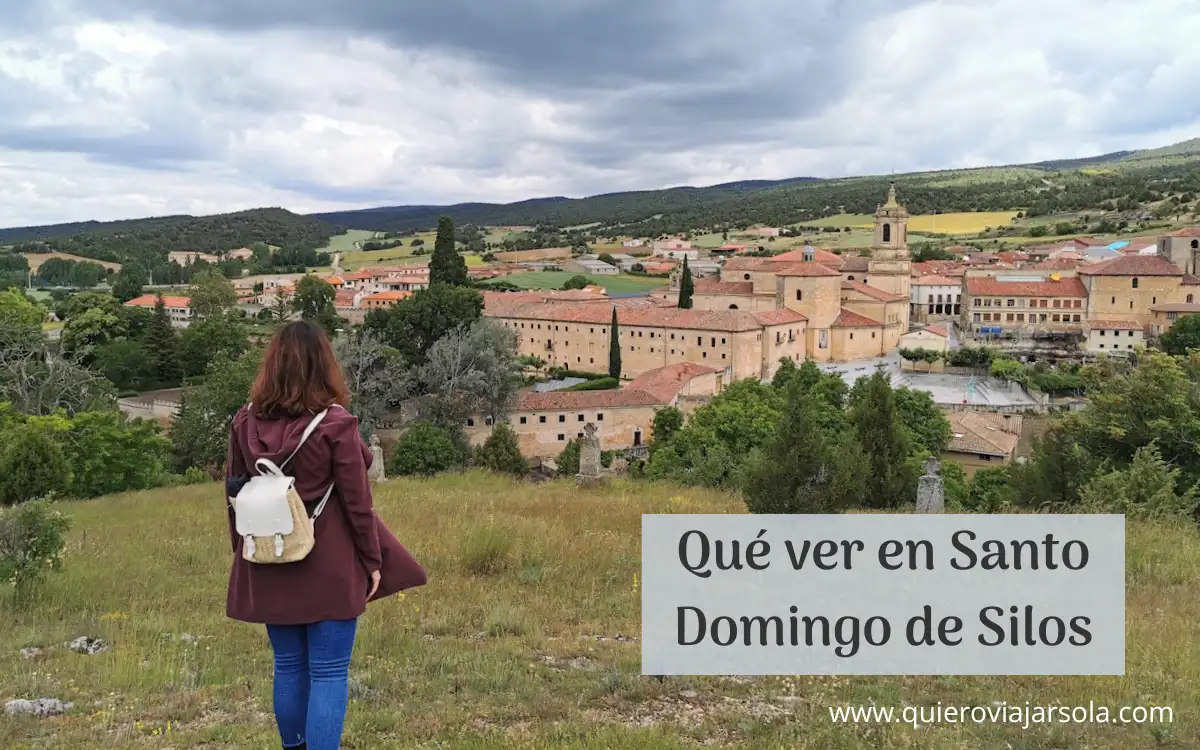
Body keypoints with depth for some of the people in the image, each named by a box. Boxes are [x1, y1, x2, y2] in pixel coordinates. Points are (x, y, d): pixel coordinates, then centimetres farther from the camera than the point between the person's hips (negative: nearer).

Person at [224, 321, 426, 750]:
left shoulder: (246, 421, -1)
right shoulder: (335, 424, -15)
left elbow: (234, 493, 7)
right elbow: (357, 502, -11)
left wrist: (243, 551, 19)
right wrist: (373, 561, -1)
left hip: (270, 567, 5)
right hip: (328, 567, -5)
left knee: (289, 667, 17)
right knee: (328, 673, 2)